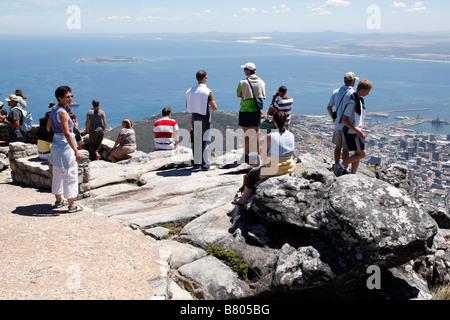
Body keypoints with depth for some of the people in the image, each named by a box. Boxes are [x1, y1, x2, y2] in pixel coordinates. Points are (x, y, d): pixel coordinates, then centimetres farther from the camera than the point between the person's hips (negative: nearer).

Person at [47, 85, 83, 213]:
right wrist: (76, 150, -26)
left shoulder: (53, 111, 8)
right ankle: (72, 205, 3)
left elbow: (48, 128, 20)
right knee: (70, 175, -2)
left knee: (57, 174, 18)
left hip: (55, 144, 9)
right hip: (65, 145, -9)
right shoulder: (62, 112, -19)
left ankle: (58, 200, 30)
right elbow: (66, 133, -25)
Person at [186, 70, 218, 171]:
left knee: (195, 142, 8)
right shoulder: (207, 92, -13)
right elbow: (214, 107, -13)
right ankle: (204, 164, 6)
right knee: (204, 141, 3)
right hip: (204, 119, -4)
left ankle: (196, 164, 11)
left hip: (194, 118, 4)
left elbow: (187, 108, 12)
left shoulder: (189, 91, 4)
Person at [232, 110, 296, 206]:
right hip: (290, 169, 5)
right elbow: (290, 153, 9)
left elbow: (264, 159, -13)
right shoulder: (291, 135, -5)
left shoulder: (270, 137, -21)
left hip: (274, 171, -5)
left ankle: (243, 200, 37)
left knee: (252, 174, 23)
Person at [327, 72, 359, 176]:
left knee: (338, 146, 18)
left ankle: (336, 166, 27)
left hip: (337, 124, 6)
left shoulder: (336, 92, 3)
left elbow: (329, 107, 7)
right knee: (346, 148, 4)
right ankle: (344, 169, 14)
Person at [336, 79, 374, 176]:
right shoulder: (352, 102, -19)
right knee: (362, 154, -6)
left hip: (356, 131, 10)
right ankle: (341, 166, -1)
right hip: (352, 133, -10)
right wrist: (356, 130, -26)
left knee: (358, 154, 11)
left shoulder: (359, 99, 11)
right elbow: (344, 120, -21)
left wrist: (361, 131, 21)